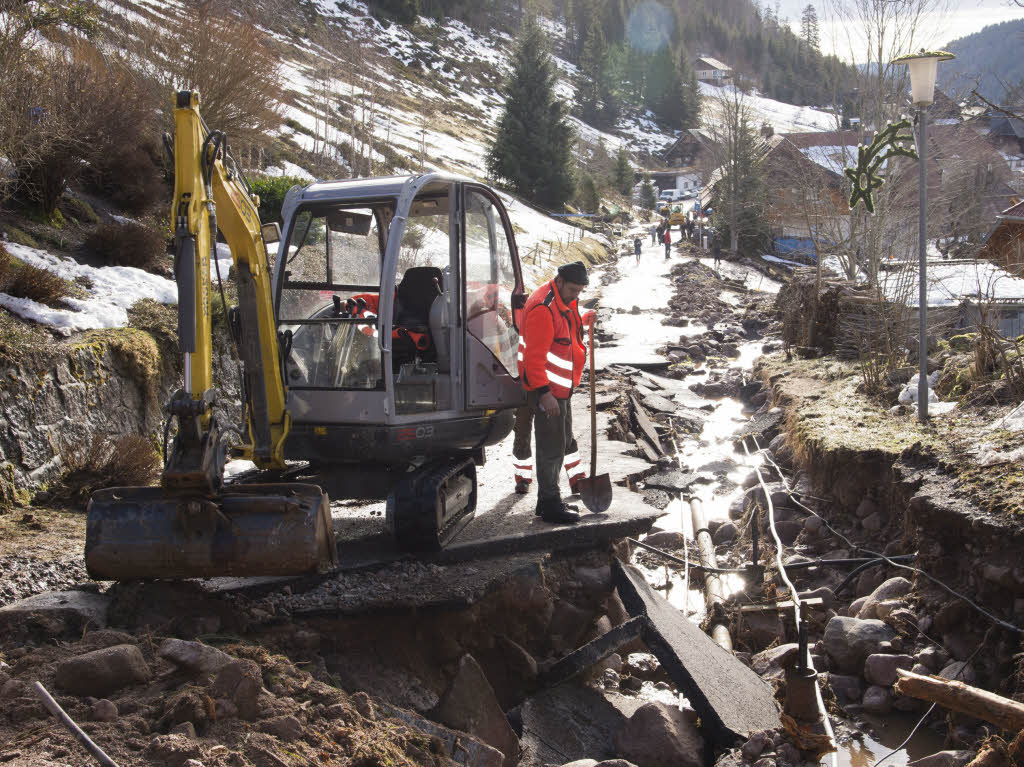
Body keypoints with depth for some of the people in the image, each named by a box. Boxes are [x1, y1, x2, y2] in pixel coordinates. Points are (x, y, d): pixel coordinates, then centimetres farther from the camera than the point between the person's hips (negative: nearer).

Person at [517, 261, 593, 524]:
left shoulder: (565, 302, 10)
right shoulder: (543, 307, -22)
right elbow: (535, 354, -26)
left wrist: (580, 322, 14)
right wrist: (544, 393, -28)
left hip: (561, 387, 10)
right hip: (546, 389, -10)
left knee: (563, 442, 17)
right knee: (551, 446, -5)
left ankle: (549, 500, 28)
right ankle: (549, 505, 5)